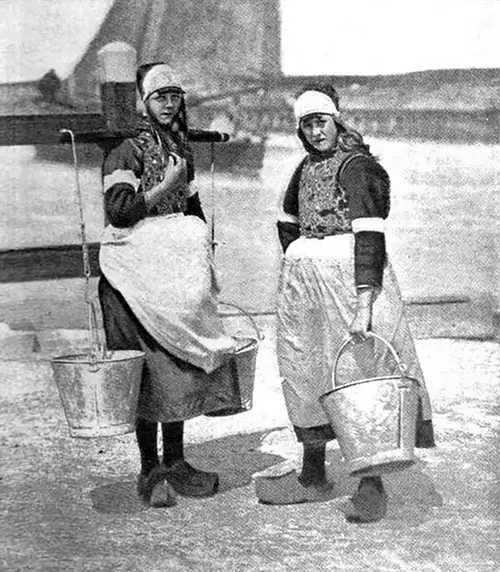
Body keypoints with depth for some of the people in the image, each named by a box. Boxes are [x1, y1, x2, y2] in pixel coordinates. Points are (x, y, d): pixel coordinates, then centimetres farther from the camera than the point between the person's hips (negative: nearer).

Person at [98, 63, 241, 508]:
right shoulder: (127, 151, -8)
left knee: (180, 363, 8)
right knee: (146, 369, -5)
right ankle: (150, 471, 3)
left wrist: (202, 262, 17)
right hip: (134, 269, -7)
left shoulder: (181, 149, 16)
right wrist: (165, 188, -15)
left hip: (174, 272, 7)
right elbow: (118, 209, -19)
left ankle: (175, 463, 18)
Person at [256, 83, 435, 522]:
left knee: (362, 371, -9)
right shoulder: (307, 167, 14)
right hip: (304, 284, 8)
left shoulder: (356, 165, -11)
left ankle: (372, 486, -2)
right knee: (305, 371, 12)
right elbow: (288, 219, 31)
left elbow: (369, 236, -21)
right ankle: (313, 477, 24)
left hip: (349, 276, -8)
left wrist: (364, 301, -29)